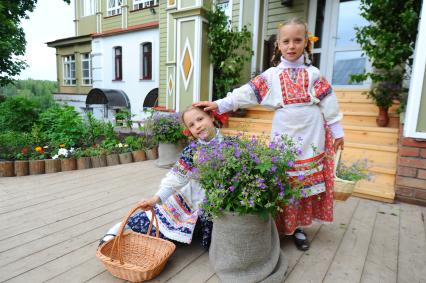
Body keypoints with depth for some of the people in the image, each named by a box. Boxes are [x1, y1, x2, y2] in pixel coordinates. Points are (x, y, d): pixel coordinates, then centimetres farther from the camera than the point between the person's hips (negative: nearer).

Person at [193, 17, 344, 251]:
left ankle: (298, 226, 24)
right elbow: (246, 93, -5)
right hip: (284, 138, -1)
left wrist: (337, 131, 8)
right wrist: (219, 104, -15)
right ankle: (282, 226, 19)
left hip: (311, 139, 2)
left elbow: (328, 103, 7)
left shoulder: (313, 74, 6)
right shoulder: (271, 75, 3)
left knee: (308, 183, 7)